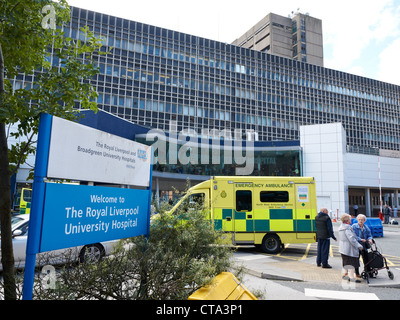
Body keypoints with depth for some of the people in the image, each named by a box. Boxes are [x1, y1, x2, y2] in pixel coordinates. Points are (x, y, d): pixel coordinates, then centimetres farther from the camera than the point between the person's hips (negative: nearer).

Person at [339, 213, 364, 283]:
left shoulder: (341, 227, 13)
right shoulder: (347, 228, -21)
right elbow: (351, 239, -24)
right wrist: (359, 246, -16)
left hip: (343, 248, 10)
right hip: (349, 248, -10)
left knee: (346, 262, 19)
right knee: (352, 262, -3)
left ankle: (345, 274, 26)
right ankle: (351, 276, 1)